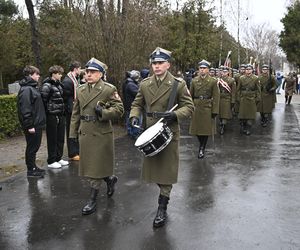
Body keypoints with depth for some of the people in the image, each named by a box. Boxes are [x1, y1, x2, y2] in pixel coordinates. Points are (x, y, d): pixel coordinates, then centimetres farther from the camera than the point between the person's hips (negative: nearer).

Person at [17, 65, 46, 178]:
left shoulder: (32, 87, 15)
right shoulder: (26, 89, -17)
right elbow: (25, 109, -22)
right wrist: (29, 125, -22)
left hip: (37, 124, 10)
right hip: (32, 126, -10)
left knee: (35, 146, 17)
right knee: (32, 147, 1)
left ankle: (33, 167, 28)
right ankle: (31, 170, 11)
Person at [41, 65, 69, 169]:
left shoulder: (59, 85, 13)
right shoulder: (47, 86, -13)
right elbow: (43, 100, -17)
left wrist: (63, 112, 14)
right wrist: (47, 113, -14)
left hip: (60, 115, 8)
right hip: (52, 116, -8)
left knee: (60, 138, 14)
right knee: (52, 139, 1)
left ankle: (58, 158, 26)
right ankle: (51, 161, 12)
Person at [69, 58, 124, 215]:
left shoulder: (109, 89, -7)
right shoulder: (80, 90, 10)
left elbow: (119, 109, -8)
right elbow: (75, 113, 13)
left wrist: (103, 112, -24)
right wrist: (73, 134, 9)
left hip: (102, 135, -6)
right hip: (85, 134, 6)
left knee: (96, 168, 2)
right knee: (88, 167, 14)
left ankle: (93, 200, 16)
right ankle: (110, 179, 40)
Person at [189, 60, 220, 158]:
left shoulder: (213, 81, -3)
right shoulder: (194, 80, 6)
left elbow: (216, 97, -6)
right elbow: (191, 95, 9)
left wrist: (215, 111, -10)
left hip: (207, 109, -3)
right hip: (196, 108, 3)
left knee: (206, 129, 3)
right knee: (196, 128, 7)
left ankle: (202, 149, 16)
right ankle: (202, 145, 31)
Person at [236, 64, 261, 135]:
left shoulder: (255, 78, 1)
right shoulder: (241, 78, 2)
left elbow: (258, 89, 3)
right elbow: (238, 89, 6)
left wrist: (257, 99, -2)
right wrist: (238, 98, 2)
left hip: (252, 99, -1)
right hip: (243, 99, 1)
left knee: (251, 114, 1)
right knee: (242, 114, 3)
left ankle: (248, 129, 10)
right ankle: (243, 128, 16)